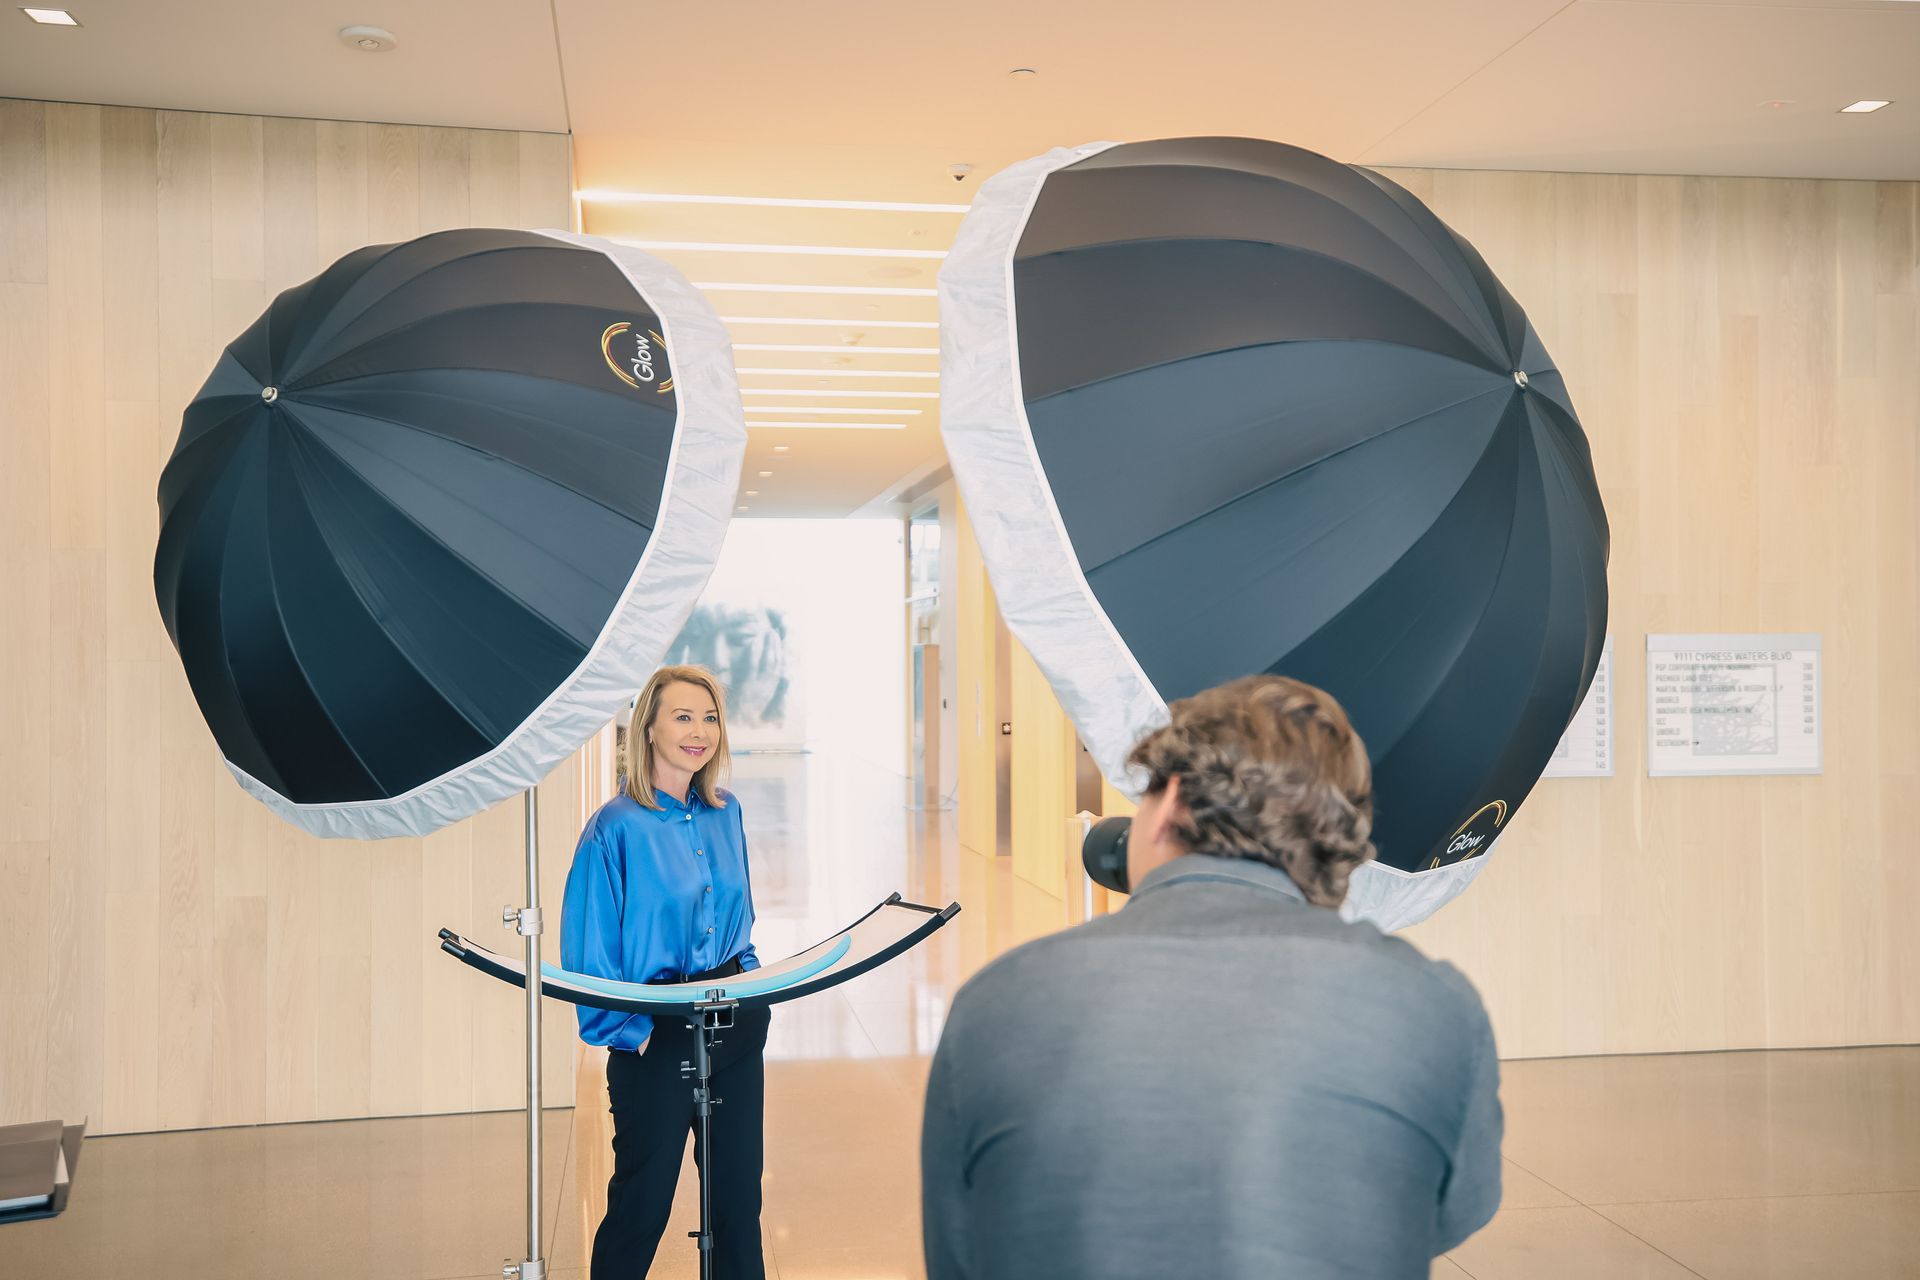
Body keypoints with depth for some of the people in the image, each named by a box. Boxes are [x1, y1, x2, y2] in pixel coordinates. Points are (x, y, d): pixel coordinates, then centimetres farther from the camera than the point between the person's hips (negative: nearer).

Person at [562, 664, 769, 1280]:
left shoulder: (726, 814, 6)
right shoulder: (617, 827, -13)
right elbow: (588, 945, -12)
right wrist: (627, 1030, -15)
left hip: (735, 1022, 6)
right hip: (657, 1036, -5)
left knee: (739, 1187, 14)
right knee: (644, 1197, 6)